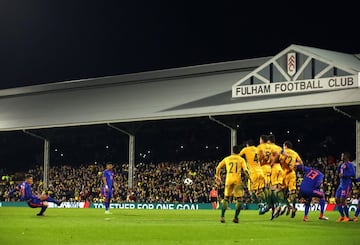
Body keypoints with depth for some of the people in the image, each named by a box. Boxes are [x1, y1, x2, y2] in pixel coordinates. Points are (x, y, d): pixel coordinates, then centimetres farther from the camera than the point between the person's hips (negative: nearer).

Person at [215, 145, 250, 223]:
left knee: (226, 198, 13)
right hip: (237, 180, -2)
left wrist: (217, 177, 30)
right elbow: (245, 170, -6)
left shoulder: (227, 159, 14)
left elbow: (218, 168, 18)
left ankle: (222, 216, 4)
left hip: (228, 180, 2)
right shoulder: (241, 159, 6)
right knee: (239, 199, 6)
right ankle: (236, 217, -3)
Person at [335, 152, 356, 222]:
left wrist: (343, 175, -21)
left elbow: (353, 174, -21)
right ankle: (342, 216, 17)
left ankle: (347, 217, -1)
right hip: (341, 184, 9)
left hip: (347, 184, -9)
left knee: (342, 200, -12)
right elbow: (339, 173, 26)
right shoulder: (342, 164, 16)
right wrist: (339, 166, 11)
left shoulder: (349, 164, -12)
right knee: (337, 200, 7)